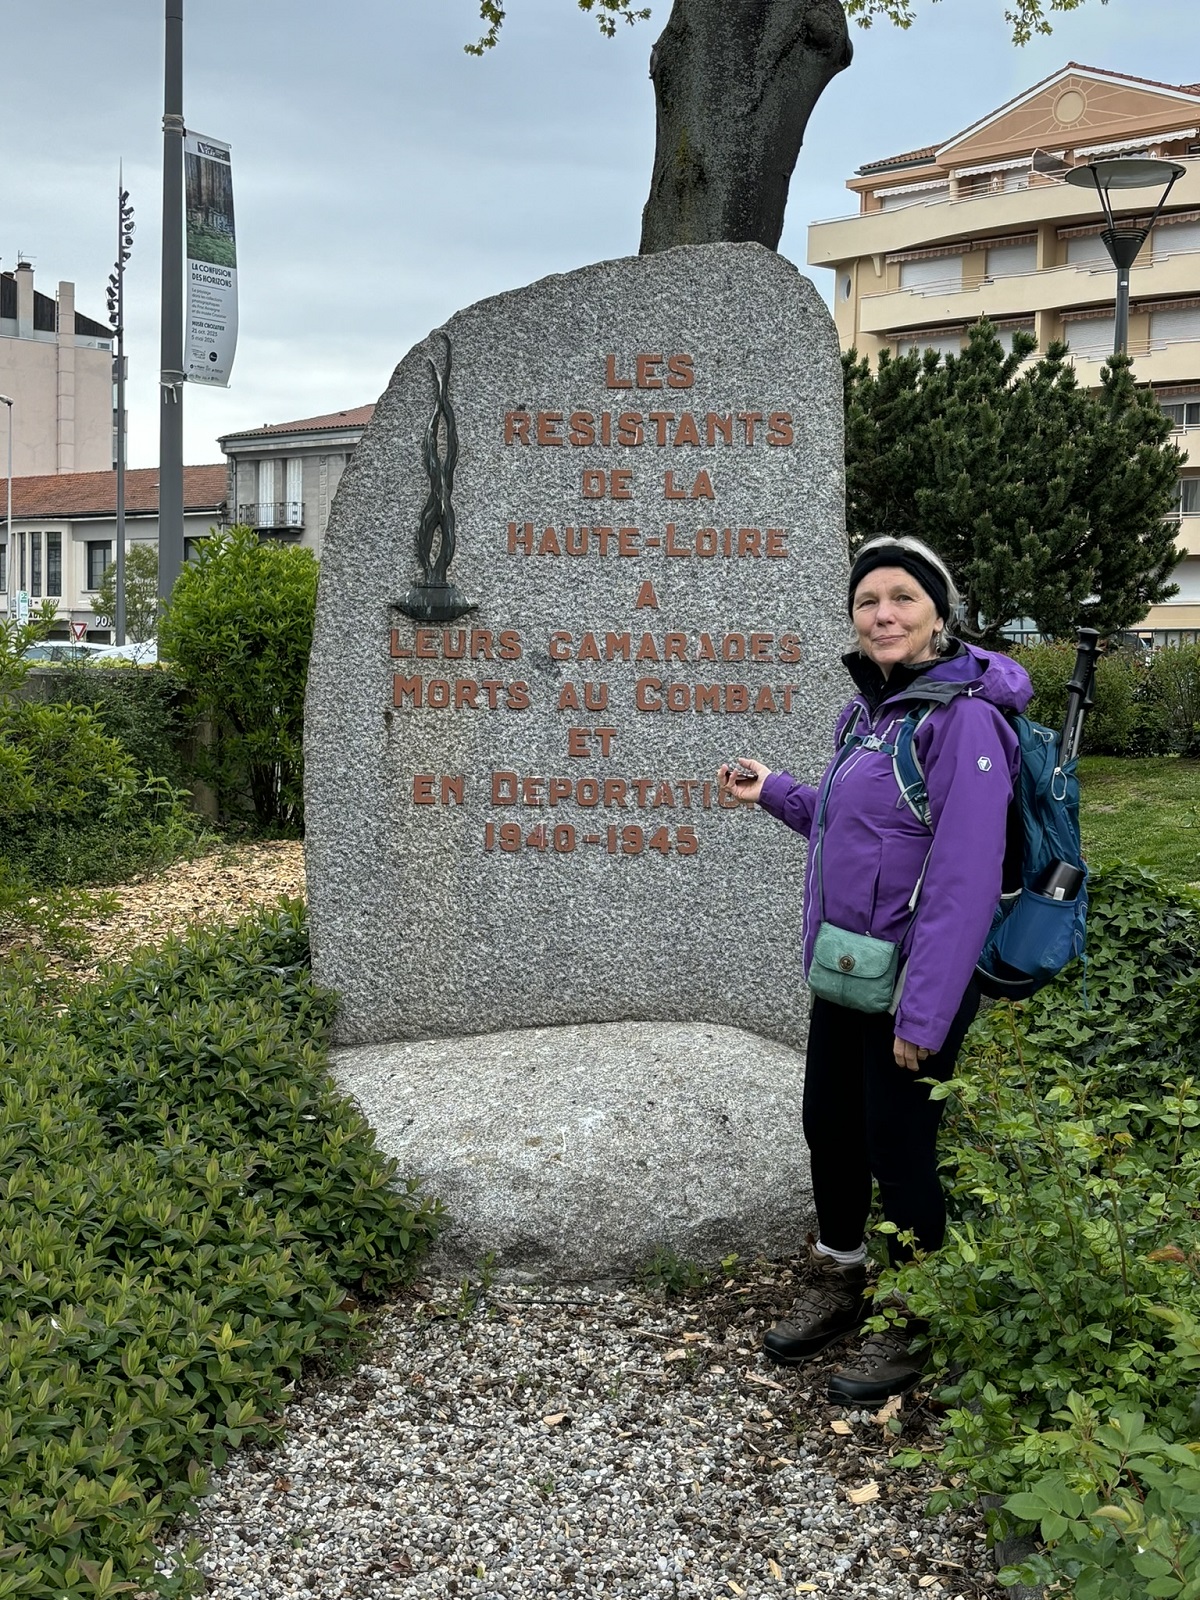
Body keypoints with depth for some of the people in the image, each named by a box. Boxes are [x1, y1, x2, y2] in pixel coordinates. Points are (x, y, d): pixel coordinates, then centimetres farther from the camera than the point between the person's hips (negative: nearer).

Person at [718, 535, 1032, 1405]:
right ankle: (837, 1287, 41)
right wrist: (775, 791, 8)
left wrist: (924, 1013, -24)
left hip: (913, 981, -8)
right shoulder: (869, 708, 8)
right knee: (829, 1128, 19)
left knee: (899, 1150, 5)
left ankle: (911, 1327, 26)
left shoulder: (963, 717, -19)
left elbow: (964, 878, -24)